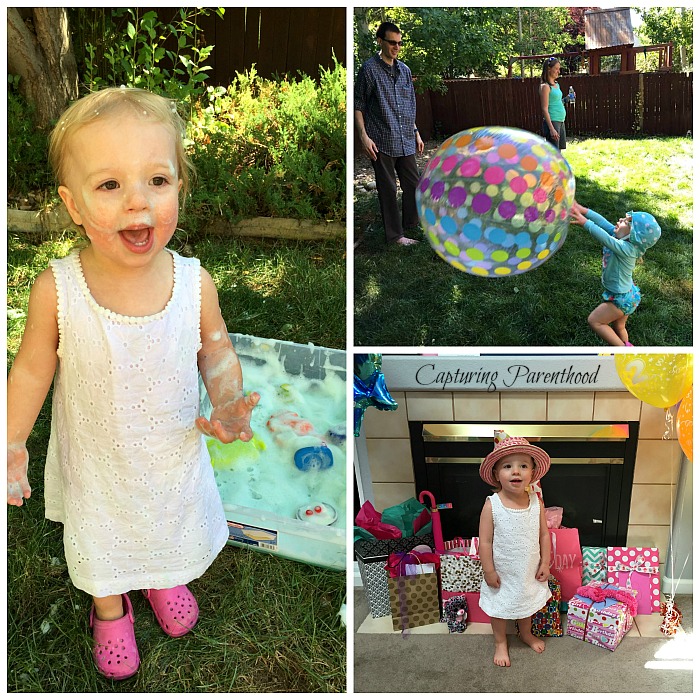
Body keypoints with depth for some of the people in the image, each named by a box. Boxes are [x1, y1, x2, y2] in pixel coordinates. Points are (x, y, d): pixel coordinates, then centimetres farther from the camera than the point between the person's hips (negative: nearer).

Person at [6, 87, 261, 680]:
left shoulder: (194, 282, -23)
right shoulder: (57, 291, -27)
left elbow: (216, 349, -6)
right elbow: (34, 367, -10)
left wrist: (229, 404, -22)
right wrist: (13, 442, -13)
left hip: (174, 454, 1)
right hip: (96, 461, -1)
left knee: (173, 528, 29)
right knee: (100, 542, 25)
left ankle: (163, 579, 65)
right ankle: (110, 608, 59)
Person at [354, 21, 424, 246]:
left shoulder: (404, 70, 12)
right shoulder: (369, 69, -5)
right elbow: (358, 105, -5)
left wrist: (416, 132, 17)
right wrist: (364, 136, -13)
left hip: (405, 140, 6)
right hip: (382, 141, -6)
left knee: (413, 184, 9)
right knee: (388, 189, 1)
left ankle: (410, 224, 26)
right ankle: (395, 234, 11)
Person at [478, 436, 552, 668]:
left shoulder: (536, 502, -14)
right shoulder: (492, 505, -24)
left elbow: (544, 534, -3)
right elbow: (485, 541, -17)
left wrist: (545, 563, -2)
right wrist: (489, 571, -15)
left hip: (529, 570, 3)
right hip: (502, 572, -3)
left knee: (527, 603, 26)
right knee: (499, 607, 17)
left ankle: (526, 633, 53)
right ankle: (500, 643, 42)